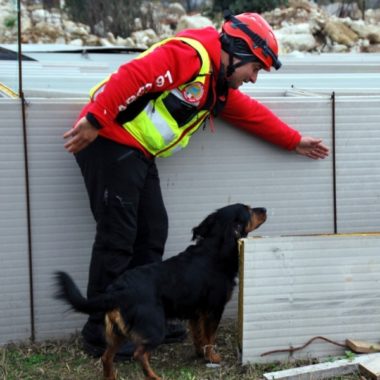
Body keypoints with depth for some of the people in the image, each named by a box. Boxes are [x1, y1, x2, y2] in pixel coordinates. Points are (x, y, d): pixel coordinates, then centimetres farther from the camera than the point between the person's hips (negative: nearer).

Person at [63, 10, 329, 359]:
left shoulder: (219, 88, 18)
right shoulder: (191, 54, -14)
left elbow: (253, 114, 29)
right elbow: (133, 76, -24)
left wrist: (296, 142, 33)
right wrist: (94, 120, -29)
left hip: (138, 153, 10)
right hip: (111, 143, -10)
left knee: (152, 233, 11)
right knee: (118, 237, -7)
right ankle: (100, 333, 2)